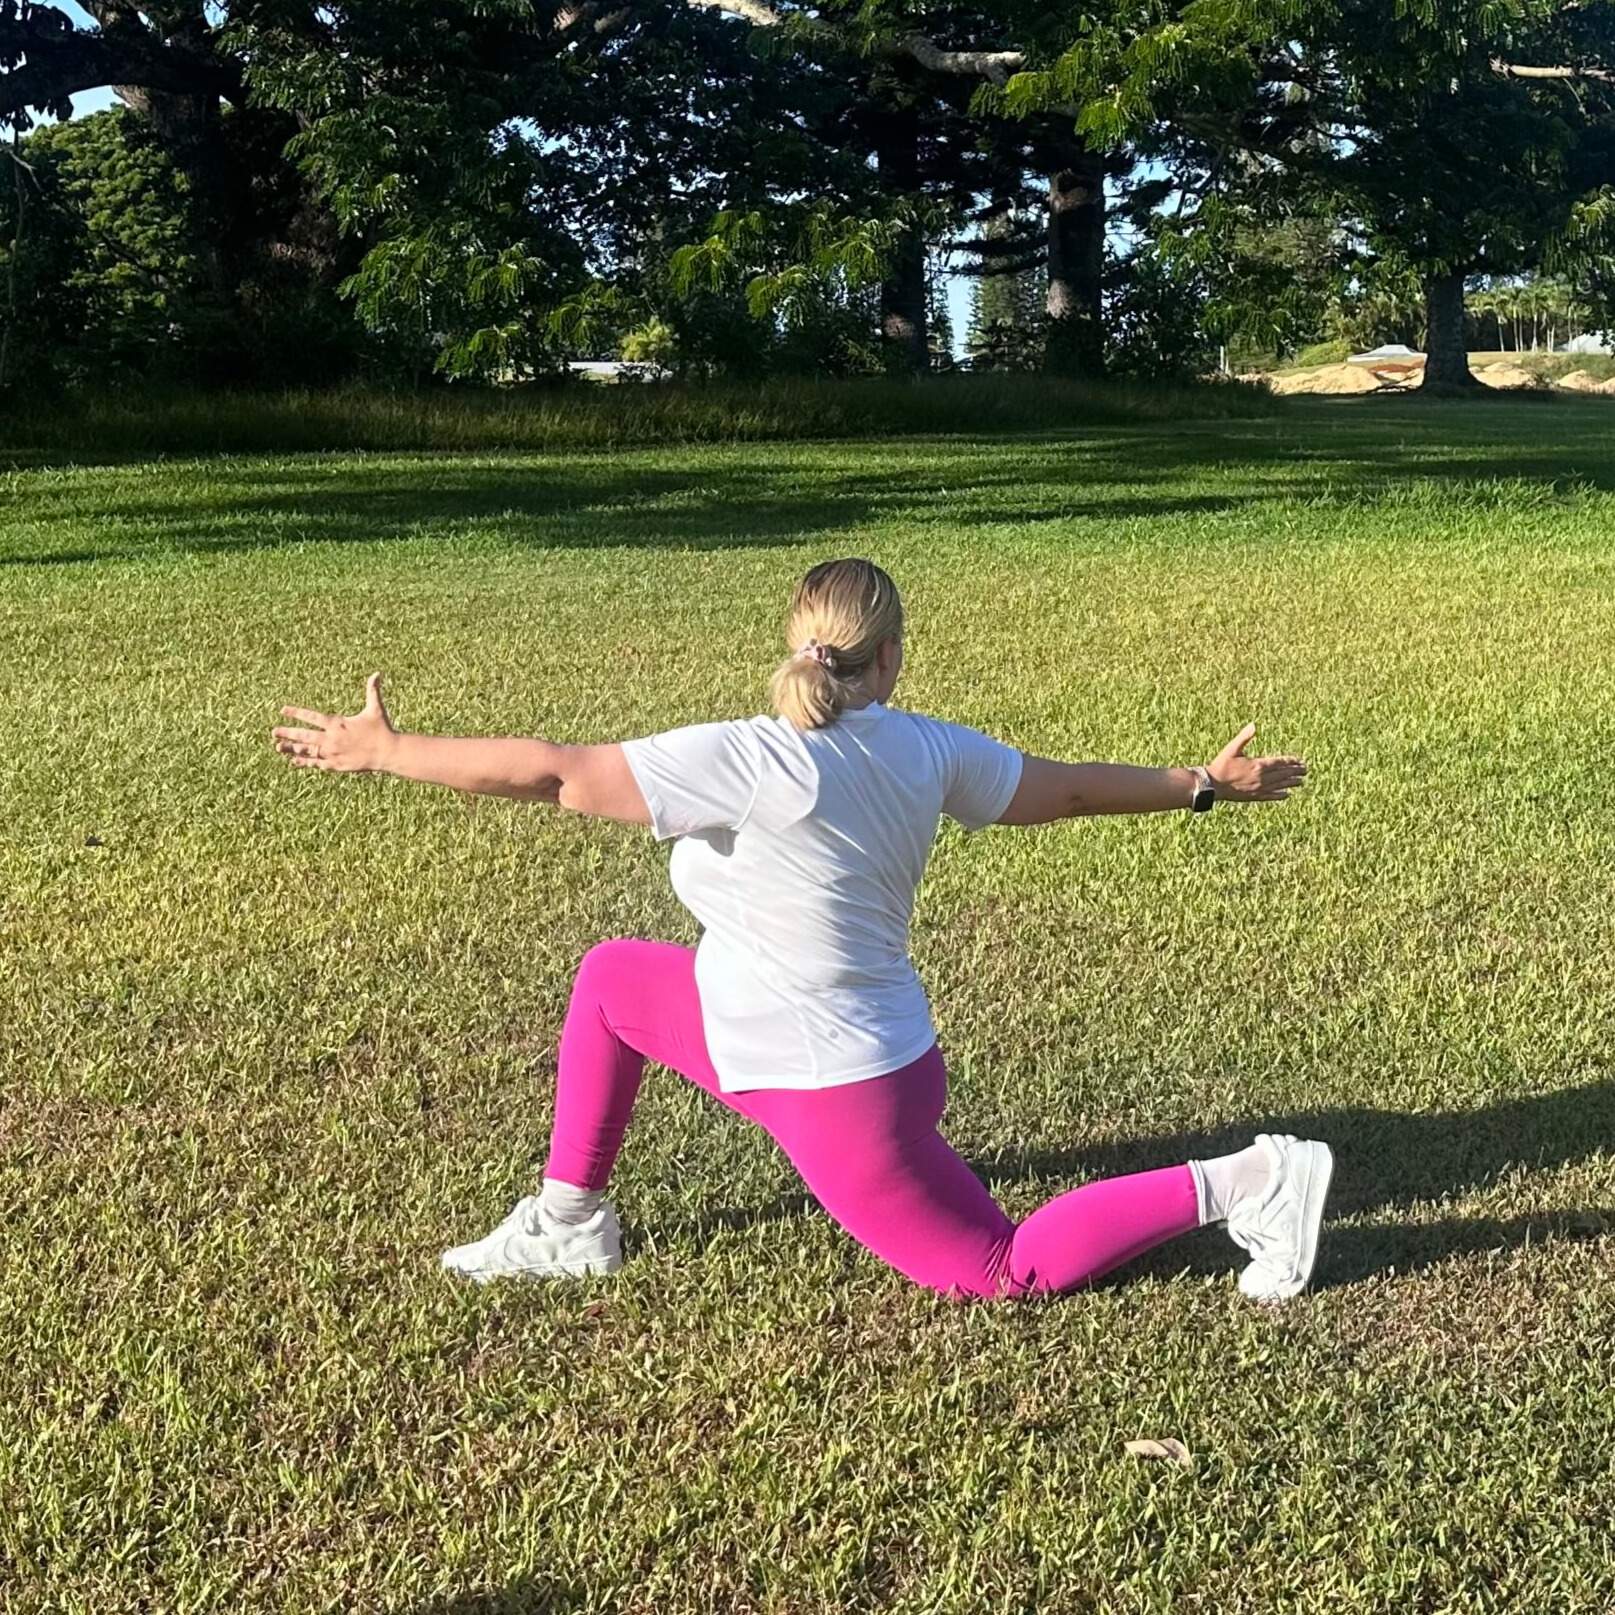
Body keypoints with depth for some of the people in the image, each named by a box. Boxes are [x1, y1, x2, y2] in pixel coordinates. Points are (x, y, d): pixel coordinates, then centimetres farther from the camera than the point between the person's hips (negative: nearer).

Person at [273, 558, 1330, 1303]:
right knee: (609, 980, 15)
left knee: (1006, 1270, 9)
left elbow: (553, 774, -27)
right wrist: (1205, 786, 21)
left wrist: (382, 751, -17)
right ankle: (570, 1225, 26)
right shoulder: (927, 751, -7)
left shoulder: (751, 763, -27)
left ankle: (1249, 1183, 5)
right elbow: (1066, 789, 4)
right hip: (865, 1045, 8)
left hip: (834, 1090, -8)